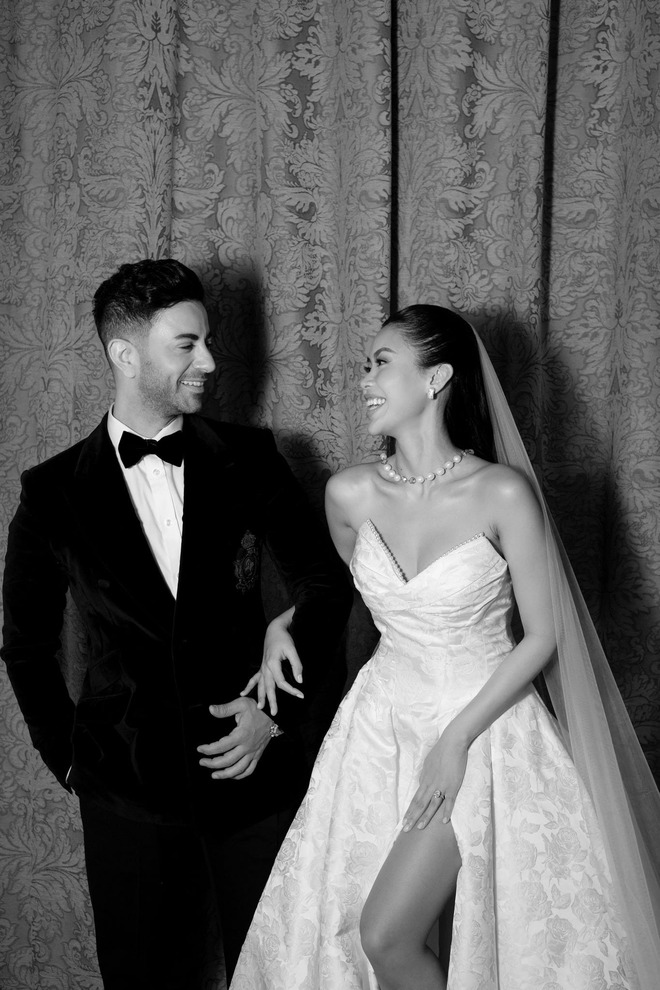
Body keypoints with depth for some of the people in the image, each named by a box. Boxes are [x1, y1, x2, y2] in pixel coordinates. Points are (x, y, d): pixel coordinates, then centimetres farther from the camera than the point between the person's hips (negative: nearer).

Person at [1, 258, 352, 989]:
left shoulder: (248, 459, -3)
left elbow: (325, 583, 5)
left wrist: (280, 707, -4)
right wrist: (67, 755, 5)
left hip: (254, 761, 1)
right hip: (127, 784, 0)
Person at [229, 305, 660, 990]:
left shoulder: (503, 493, -18)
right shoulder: (350, 494, -5)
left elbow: (543, 637, -11)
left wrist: (458, 737, -15)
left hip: (483, 723, -4)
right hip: (384, 722, 5)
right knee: (328, 920, 8)